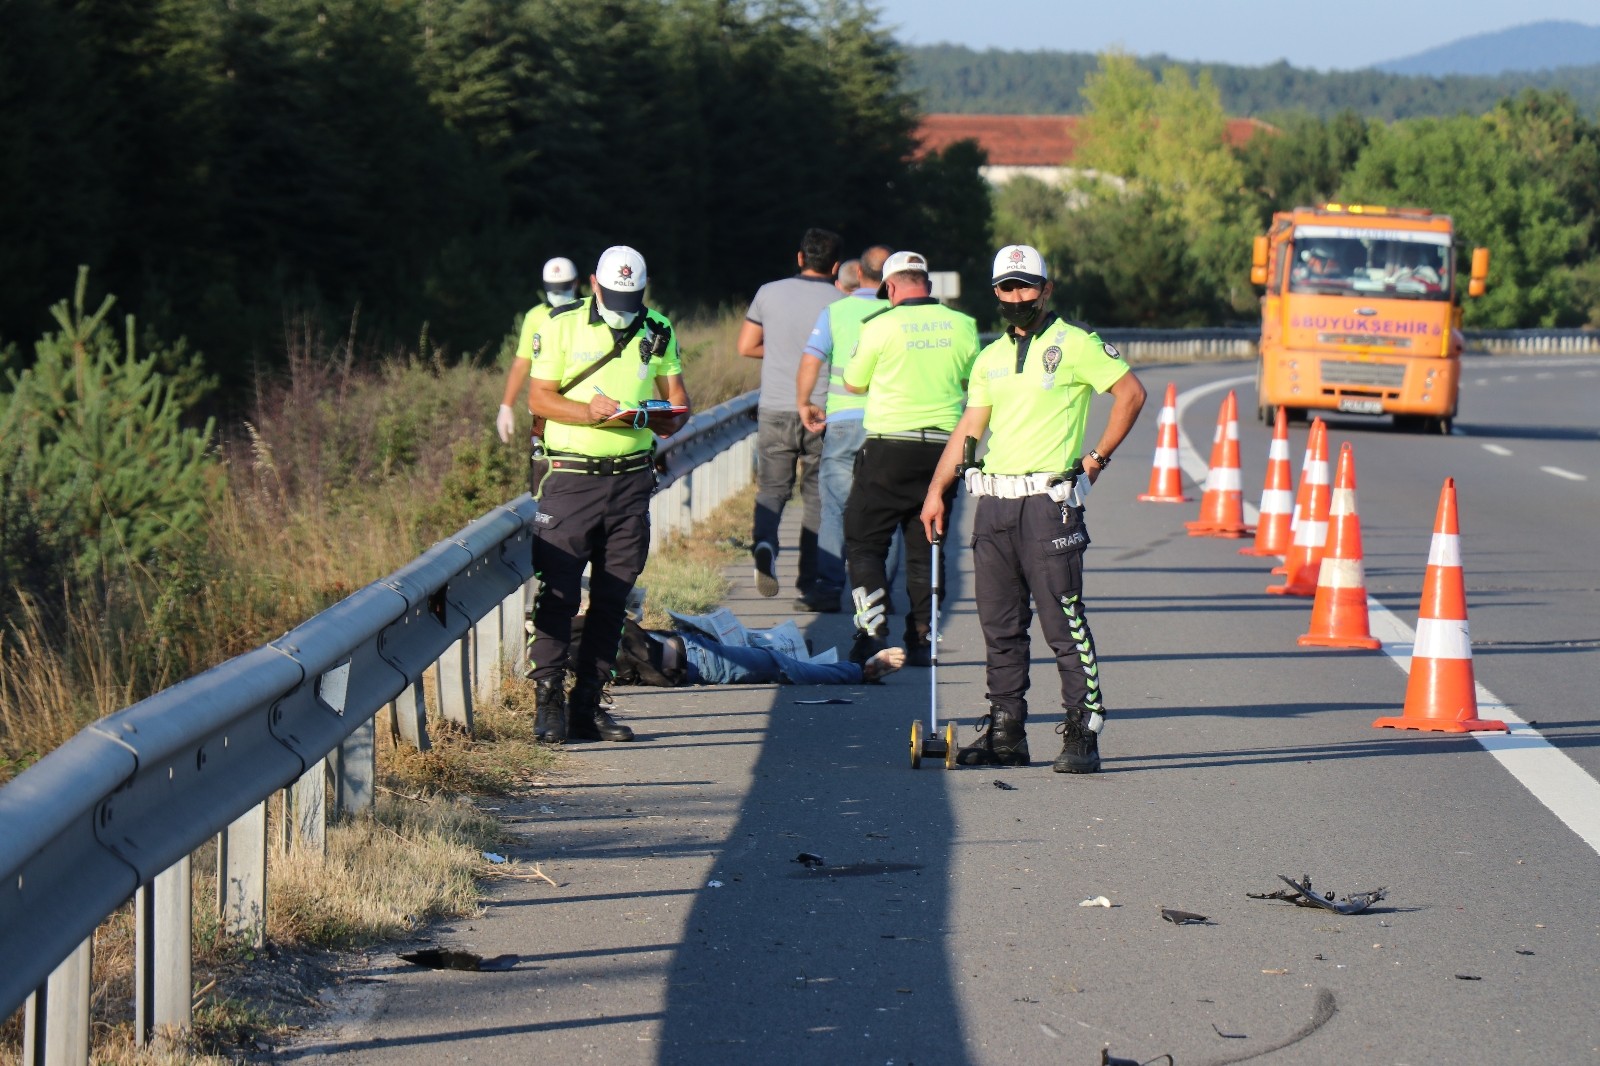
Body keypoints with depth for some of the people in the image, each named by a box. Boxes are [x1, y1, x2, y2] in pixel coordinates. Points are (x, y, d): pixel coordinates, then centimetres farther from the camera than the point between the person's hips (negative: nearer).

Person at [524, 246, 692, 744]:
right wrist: (590, 412, -20)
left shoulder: (657, 332, 10)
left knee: (612, 597, 5)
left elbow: (676, 396, 14)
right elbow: (538, 398, -3)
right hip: (572, 474, -4)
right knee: (559, 591, -10)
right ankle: (548, 700, -5)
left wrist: (669, 417, -10)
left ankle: (588, 705, 10)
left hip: (632, 476, 4)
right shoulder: (562, 326, -1)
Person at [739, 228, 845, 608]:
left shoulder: (769, 293, 1)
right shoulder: (842, 304, -5)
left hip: (775, 410, 1)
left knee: (772, 488, 12)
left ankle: (764, 542, -19)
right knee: (817, 495, 9)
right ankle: (810, 583, 10)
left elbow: (745, 347, 6)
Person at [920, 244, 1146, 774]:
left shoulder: (1073, 344, -2)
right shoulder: (990, 358, 17)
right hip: (994, 500, 7)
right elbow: (969, 427, 18)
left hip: (1049, 499, -7)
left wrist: (1096, 457, -4)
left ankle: (1082, 735, -5)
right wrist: (936, 490, 11)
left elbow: (1131, 392, -3)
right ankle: (1005, 734, 14)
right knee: (999, 626, 8)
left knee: (1064, 624, -8)